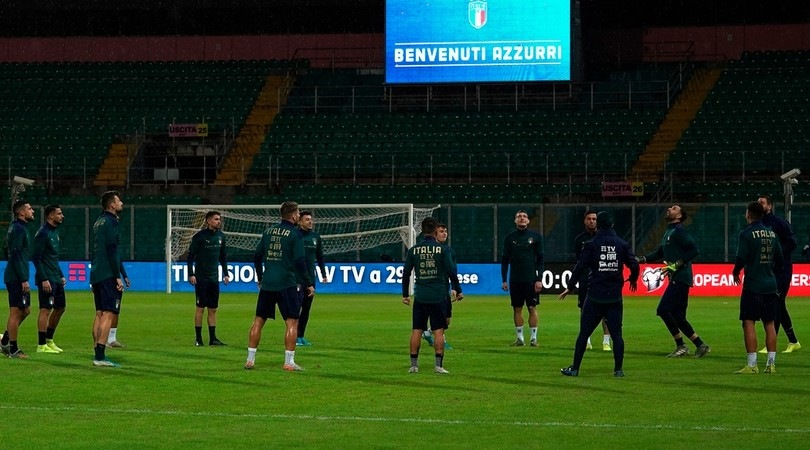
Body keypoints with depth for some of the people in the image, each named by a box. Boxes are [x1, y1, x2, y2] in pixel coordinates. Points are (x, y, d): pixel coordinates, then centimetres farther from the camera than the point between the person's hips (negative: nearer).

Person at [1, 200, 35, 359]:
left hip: (14, 278, 10)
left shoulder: (14, 227, 17)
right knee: (16, 312, -5)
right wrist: (24, 279, -21)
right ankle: (13, 350, 0)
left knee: (24, 310, 16)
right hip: (17, 278, -10)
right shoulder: (19, 229, -14)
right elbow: (16, 255, -21)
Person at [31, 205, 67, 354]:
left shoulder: (54, 233, 16)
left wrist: (61, 276, 19)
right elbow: (36, 258, -17)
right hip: (47, 279, -10)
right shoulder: (43, 233, -13)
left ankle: (49, 340, 22)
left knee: (60, 307, 13)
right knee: (46, 310, -8)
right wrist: (44, 279, -21)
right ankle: (42, 345, -5)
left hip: (56, 279, 10)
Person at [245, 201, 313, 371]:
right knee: (292, 322, 0)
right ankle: (289, 362, -5)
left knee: (258, 320, 11)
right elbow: (300, 261, -12)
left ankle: (250, 359, 11)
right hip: (287, 285, -5)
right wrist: (309, 284, -4)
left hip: (267, 284, 5)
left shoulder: (268, 231, 10)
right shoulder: (294, 234, -7)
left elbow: (257, 256, 14)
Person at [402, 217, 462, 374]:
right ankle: (438, 365, -2)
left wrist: (405, 294, 16)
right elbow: (451, 271, -5)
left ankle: (414, 365, 5)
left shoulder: (413, 250, 2)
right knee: (439, 331, 2)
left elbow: (406, 273, 7)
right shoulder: (442, 249, -5)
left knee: (416, 330, 6)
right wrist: (458, 290, 7)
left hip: (420, 296, 2)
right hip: (438, 296, -2)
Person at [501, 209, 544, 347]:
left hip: (531, 279, -2)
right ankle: (520, 338, 9)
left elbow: (540, 259, 2)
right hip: (515, 279, 2)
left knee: (532, 308, -2)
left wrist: (539, 279, -6)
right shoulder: (510, 238, 7)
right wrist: (503, 280, 4)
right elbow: (505, 260, 9)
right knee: (517, 308, 4)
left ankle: (534, 338, 3)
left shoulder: (536, 237, 2)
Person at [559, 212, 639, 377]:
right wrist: (633, 279, 21)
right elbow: (634, 264, 0)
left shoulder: (591, 245, -3)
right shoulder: (622, 244, 2)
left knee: (584, 333, 5)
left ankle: (575, 368, 6)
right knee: (617, 334, 5)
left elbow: (580, 267, -7)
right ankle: (618, 369, 1)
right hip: (615, 296, 2)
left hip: (595, 295, -2)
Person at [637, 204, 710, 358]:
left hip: (681, 279, -10)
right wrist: (641, 259, 16)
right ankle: (700, 345, 13)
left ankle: (681, 346, -7)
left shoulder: (679, 231, -9)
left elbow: (694, 250, -18)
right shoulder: (668, 233, 20)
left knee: (663, 310, -13)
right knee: (678, 316, 9)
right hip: (676, 280, 10)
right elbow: (659, 254, 28)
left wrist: (677, 265, -21)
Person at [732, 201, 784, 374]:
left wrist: (735, 273, 3)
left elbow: (741, 259, -15)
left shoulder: (746, 234, -9)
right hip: (771, 285, 6)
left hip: (752, 286, -6)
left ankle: (752, 365, -9)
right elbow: (780, 260, 12)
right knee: (769, 324, 11)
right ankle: (771, 364, 10)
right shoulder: (772, 233, 9)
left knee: (749, 323, -3)